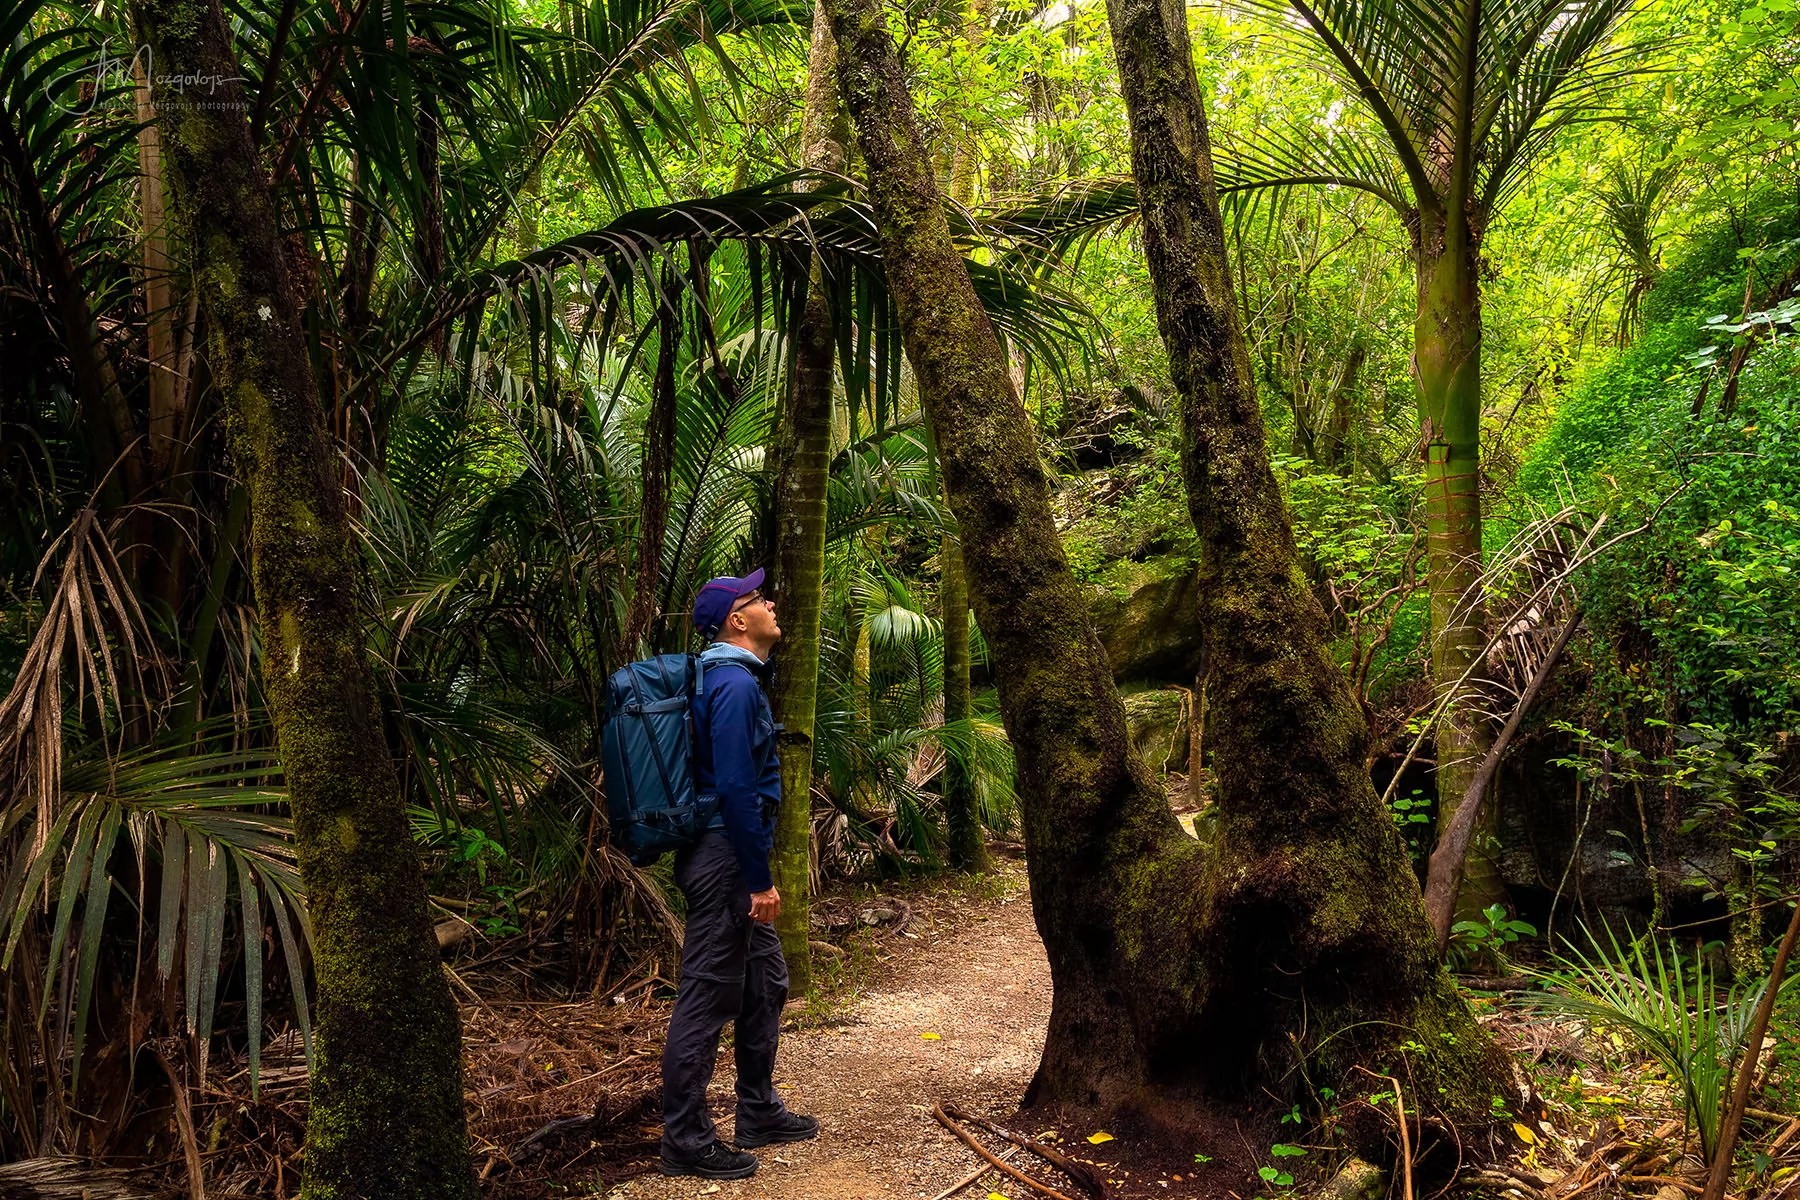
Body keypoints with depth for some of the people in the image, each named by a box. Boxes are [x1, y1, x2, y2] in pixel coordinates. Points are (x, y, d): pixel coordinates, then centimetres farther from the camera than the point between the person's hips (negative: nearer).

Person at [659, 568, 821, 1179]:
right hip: (725, 858, -11)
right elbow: (736, 789, -23)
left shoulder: (738, 677, 14)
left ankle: (759, 1113, 31)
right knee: (707, 999, -1)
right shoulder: (735, 685, -18)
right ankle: (686, 1140, 9)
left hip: (737, 859, 11)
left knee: (766, 983, 18)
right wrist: (759, 880, -20)